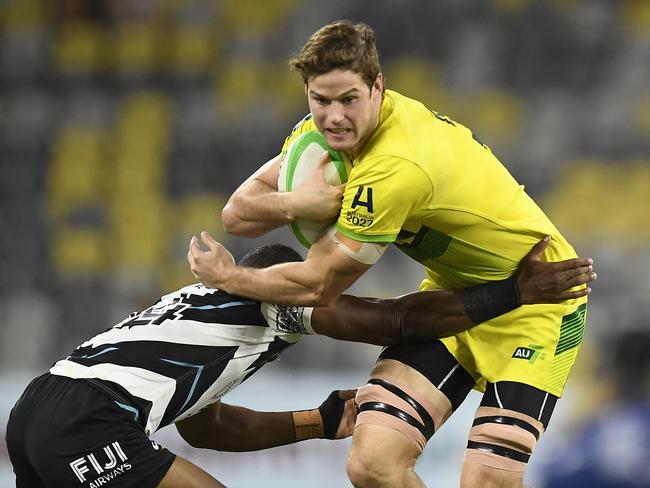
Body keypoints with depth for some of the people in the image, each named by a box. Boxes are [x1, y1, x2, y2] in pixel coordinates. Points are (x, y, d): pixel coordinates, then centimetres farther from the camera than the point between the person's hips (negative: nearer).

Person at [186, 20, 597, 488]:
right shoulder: (326, 126, -7)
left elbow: (319, 287, -22)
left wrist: (227, 277, -6)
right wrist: (296, 204, -27)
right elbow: (239, 213, -5)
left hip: (535, 298, -7)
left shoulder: (397, 168, -33)